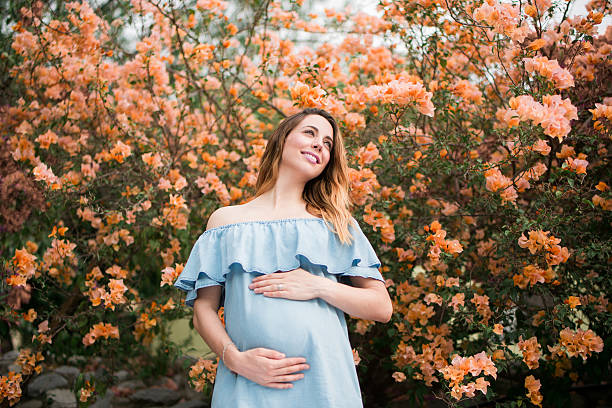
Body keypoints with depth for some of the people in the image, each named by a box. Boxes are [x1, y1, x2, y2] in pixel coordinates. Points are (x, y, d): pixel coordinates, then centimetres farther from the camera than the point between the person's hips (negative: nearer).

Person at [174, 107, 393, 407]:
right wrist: (235, 359, -11)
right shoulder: (226, 220, 10)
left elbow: (382, 307, 5)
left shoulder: (336, 223, 11)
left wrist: (319, 287, -9)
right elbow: (204, 310, 6)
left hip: (324, 382, 1)